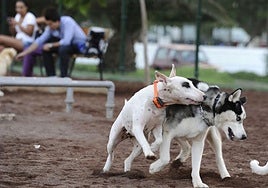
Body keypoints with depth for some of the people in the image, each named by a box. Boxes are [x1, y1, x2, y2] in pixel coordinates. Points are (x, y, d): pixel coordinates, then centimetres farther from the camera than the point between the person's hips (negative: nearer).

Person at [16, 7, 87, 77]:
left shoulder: (67, 22, -29)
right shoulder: (50, 27, -10)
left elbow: (66, 42, -36)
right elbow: (40, 40, -7)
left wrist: (51, 45, -23)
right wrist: (25, 53, -13)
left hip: (80, 43, -7)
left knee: (63, 49, -35)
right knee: (45, 49, -8)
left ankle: (64, 76, -23)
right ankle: (51, 76, 0)